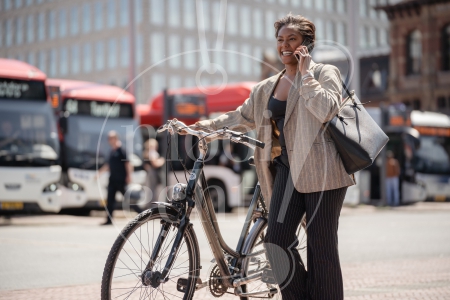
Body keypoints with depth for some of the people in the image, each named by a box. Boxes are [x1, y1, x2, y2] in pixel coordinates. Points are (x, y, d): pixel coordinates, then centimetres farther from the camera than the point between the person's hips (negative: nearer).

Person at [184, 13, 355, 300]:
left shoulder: (325, 73, 1)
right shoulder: (268, 87, 17)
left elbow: (327, 110, -17)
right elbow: (242, 116, 21)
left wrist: (306, 73, -10)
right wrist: (204, 125, 13)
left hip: (321, 171, -5)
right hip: (288, 169, 5)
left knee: (321, 247, -4)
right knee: (277, 241, -4)